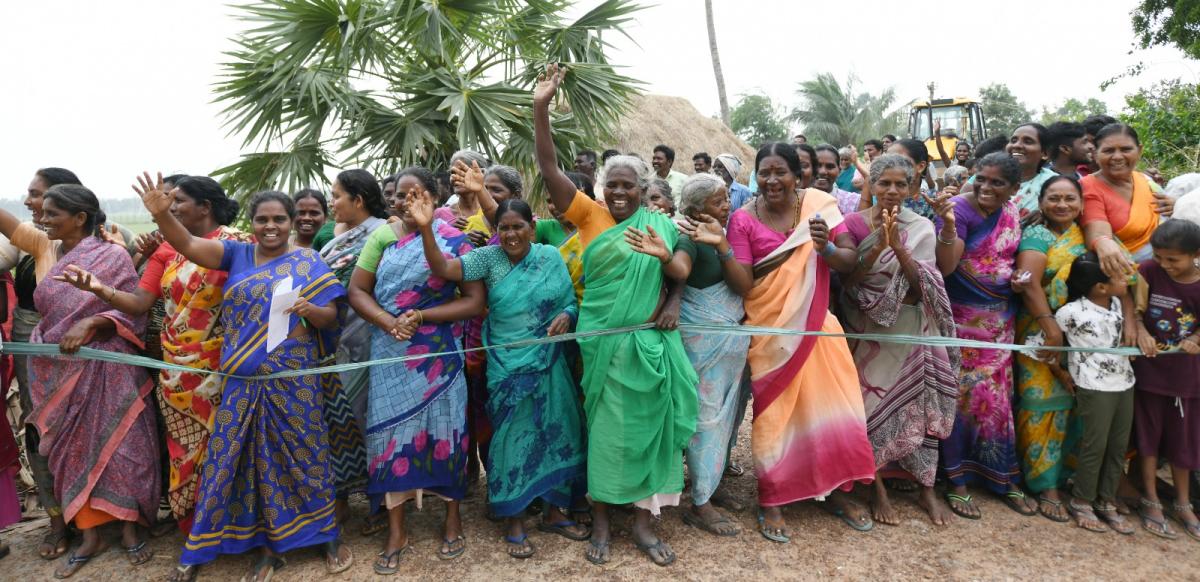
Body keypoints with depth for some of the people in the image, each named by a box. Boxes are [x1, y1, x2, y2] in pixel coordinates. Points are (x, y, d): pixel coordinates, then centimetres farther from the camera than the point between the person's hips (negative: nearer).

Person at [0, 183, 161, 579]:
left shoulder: (113, 255, -8)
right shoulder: (43, 246, 8)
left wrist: (90, 323, -23)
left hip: (105, 369, -5)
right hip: (58, 371, 5)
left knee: (117, 445, 2)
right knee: (71, 449, 10)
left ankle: (130, 529, 15)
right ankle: (90, 536, 21)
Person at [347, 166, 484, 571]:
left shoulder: (454, 240, -3)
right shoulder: (383, 236, 4)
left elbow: (475, 301, -7)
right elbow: (357, 290, 1)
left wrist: (423, 317, -16)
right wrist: (388, 323, -16)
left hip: (438, 353, -2)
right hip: (390, 353, 2)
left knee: (442, 428, 6)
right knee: (391, 430, 5)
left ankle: (453, 518, 26)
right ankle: (396, 531, 18)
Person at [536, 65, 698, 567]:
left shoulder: (660, 225, 6)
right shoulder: (591, 215, 0)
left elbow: (682, 275, -1)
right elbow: (549, 169, -9)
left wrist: (664, 257, -23)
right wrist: (541, 109, -18)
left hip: (650, 342, 2)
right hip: (604, 341, -2)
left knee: (648, 426, 8)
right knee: (605, 428, 6)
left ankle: (642, 521, 23)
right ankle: (600, 522, 21)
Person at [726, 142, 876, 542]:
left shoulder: (818, 205, -1)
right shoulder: (743, 218, -6)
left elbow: (850, 261, -4)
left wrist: (826, 247, -22)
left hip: (815, 324, 2)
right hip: (769, 327, -2)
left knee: (831, 404, 5)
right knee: (774, 411, 4)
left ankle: (836, 490, 26)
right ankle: (771, 501, 19)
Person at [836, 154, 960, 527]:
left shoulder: (921, 228, -1)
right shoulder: (854, 224, -4)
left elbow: (923, 286, -10)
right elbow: (847, 278, -13)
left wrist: (898, 247, -24)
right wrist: (878, 246, -26)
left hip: (911, 331, 1)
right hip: (868, 331, -1)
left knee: (920, 405, 2)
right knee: (872, 405, 1)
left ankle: (927, 489, 17)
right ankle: (878, 489, 16)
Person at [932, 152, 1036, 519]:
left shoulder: (1013, 213, 6)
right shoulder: (959, 209, -13)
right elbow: (946, 267, -23)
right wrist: (948, 225, -38)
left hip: (999, 319, 6)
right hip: (962, 318, -6)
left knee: (996, 396, 12)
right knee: (962, 395, 0)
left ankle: (1002, 479, 25)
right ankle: (957, 482, 12)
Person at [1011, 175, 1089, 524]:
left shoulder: (1085, 236, 11)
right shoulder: (1037, 236, -5)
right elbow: (1030, 283, -17)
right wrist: (1051, 328, -22)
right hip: (1041, 333, -5)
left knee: (1071, 406, 9)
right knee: (1043, 405, -2)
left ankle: (1066, 474, 23)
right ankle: (1046, 486, 6)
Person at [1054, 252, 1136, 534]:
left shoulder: (1118, 303, 3)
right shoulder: (1072, 312, -18)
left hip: (1124, 383, 7)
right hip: (1095, 388, -7)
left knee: (1119, 446, 12)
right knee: (1095, 446, 0)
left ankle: (1107, 502, 25)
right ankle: (1080, 503, 16)